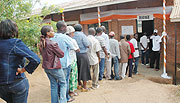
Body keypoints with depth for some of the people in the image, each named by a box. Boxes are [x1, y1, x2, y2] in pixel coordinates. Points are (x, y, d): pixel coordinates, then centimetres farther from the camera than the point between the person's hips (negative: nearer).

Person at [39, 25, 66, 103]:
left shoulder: (41, 44, 3)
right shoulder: (52, 44, -21)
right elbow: (61, 54, -12)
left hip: (46, 67, 7)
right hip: (55, 67, -7)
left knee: (53, 85, 17)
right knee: (63, 83, 9)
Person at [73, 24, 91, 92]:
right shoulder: (82, 35, -12)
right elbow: (87, 45, -13)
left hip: (75, 54, 5)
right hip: (82, 54, -5)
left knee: (78, 70, 16)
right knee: (84, 70, 4)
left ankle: (79, 84, 29)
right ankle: (84, 87, 12)